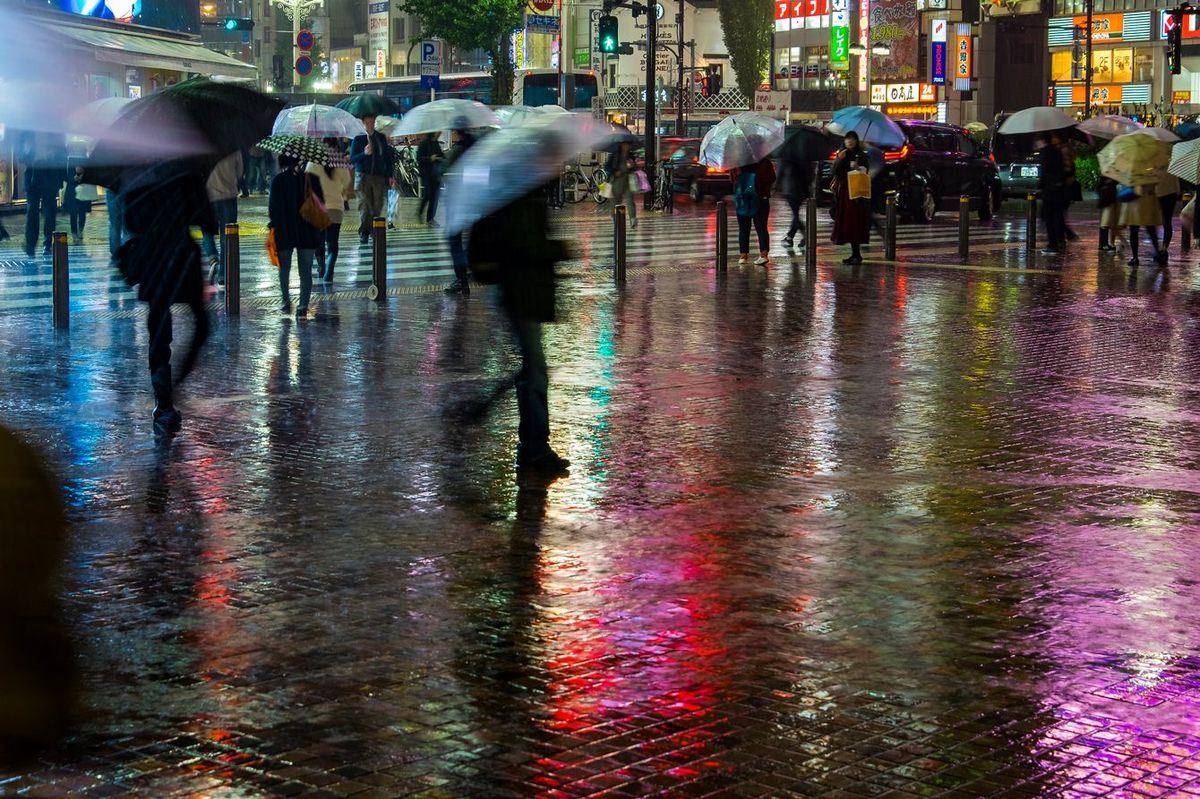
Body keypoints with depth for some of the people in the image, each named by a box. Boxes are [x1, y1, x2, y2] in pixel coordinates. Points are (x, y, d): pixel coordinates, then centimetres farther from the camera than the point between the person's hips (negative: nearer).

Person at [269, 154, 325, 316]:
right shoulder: (311, 179, -2)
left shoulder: (277, 180, -7)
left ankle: (286, 301, 18)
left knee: (284, 268, 18)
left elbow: (272, 206, -7)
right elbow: (320, 203, 3)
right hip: (308, 233, 1)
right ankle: (303, 304, -3)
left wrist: (273, 224, 5)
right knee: (306, 270, 5)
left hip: (284, 231, -1)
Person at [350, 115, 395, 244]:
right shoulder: (358, 139, 5)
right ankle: (364, 233, -3)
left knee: (377, 208, -2)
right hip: (364, 177, -2)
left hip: (379, 177, 2)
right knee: (365, 207, -7)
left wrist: (390, 176, 10)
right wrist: (364, 153, -18)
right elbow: (352, 159, 0)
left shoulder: (381, 138, 12)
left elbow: (387, 158, 16)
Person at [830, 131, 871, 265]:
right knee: (845, 223, 3)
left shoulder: (862, 156, 0)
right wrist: (839, 160, -9)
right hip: (842, 193, 5)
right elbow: (834, 172, 5)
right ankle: (854, 254, 9)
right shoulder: (841, 155, 14)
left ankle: (857, 254, -10)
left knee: (855, 222, -10)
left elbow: (865, 172, -10)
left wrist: (858, 168, -29)